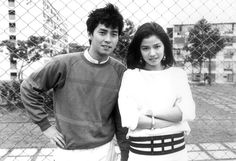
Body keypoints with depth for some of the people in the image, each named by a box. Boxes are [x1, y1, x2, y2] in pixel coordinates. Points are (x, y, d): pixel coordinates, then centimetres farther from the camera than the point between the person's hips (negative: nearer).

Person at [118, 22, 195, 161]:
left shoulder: (178, 74, 1)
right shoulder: (130, 75, -5)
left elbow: (189, 112, -9)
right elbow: (129, 118, -16)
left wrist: (149, 112, -16)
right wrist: (174, 118, -14)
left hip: (176, 150, 2)